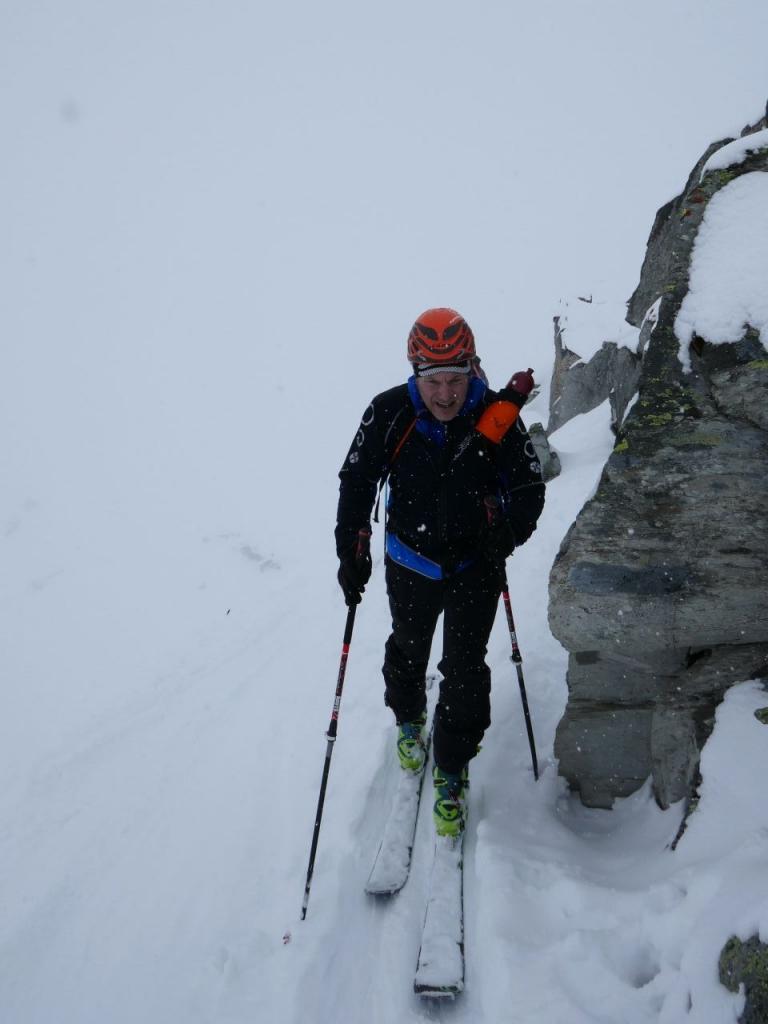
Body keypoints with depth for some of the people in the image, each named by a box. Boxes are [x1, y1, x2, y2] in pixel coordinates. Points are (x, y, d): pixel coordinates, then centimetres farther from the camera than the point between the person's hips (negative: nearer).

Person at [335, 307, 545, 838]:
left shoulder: (498, 416, -20)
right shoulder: (389, 413, -19)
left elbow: (529, 489, -7)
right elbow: (356, 479, -5)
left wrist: (504, 536, -23)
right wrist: (351, 549, -9)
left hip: (476, 566, -1)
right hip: (409, 562, 1)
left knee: (465, 669, 1)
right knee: (408, 648, 23)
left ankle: (452, 773, 22)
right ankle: (410, 719, 54)